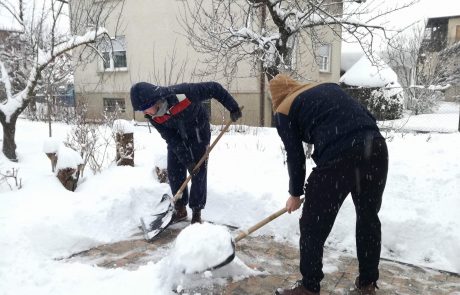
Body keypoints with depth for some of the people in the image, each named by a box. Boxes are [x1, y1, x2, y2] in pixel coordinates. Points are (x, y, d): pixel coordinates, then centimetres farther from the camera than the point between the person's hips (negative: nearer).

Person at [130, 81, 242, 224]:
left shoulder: (183, 92, -38)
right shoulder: (153, 117, -22)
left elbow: (215, 88, -28)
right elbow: (171, 139, -17)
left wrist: (233, 108, -23)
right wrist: (186, 160, -23)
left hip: (198, 134, -3)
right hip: (176, 139, 4)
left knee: (198, 173, -4)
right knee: (174, 172, 1)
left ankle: (196, 211, 10)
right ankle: (180, 209, 19)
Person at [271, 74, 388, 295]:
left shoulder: (284, 110, 12)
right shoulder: (329, 87, 27)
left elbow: (295, 156, 10)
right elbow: (361, 115, 22)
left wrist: (295, 194, 23)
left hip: (338, 156, -6)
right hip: (376, 147, 7)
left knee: (313, 225, 11)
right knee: (369, 217, 23)